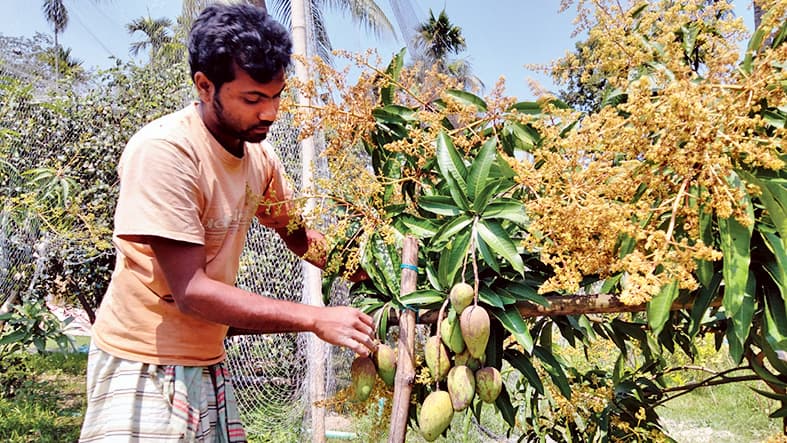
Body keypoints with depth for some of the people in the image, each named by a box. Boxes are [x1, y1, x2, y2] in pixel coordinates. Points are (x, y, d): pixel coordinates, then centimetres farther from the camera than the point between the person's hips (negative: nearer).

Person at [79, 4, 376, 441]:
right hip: (145, 368, -6)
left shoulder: (260, 154, -1)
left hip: (209, 364, 7)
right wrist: (317, 318, -27)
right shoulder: (163, 151, -23)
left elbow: (297, 233, 13)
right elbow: (191, 290, -26)